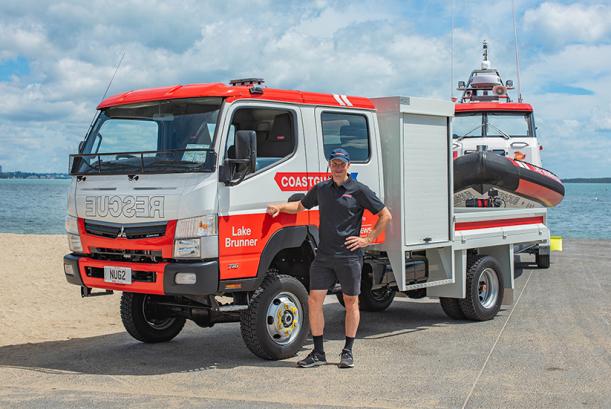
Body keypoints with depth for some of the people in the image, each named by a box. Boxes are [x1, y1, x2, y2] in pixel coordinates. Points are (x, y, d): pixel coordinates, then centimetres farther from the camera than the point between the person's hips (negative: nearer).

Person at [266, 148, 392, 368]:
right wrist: (280, 207, 12)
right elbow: (301, 205, 28)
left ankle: (347, 352, 17)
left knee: (351, 302, 5)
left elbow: (385, 215, 1)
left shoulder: (359, 191, -2)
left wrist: (368, 239, -4)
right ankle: (318, 353, 8)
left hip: (349, 256, -4)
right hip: (323, 255, 4)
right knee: (314, 300, -1)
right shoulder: (321, 189, 12)